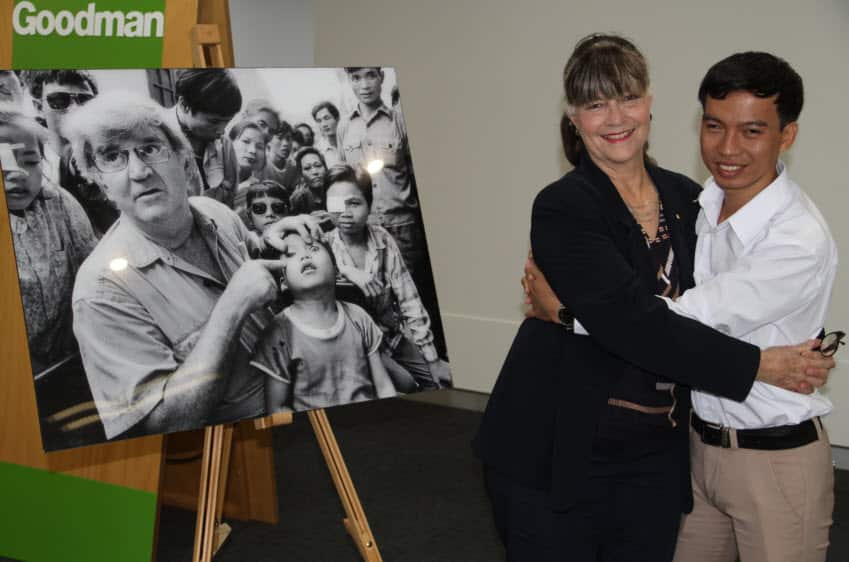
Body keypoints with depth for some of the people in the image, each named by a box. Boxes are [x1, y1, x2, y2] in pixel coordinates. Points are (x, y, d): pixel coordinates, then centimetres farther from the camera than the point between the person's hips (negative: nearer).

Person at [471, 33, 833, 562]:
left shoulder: (686, 199, 5)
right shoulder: (562, 209, -15)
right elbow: (635, 325, -25)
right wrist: (760, 365, -20)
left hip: (655, 459, 5)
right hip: (557, 461, -5)